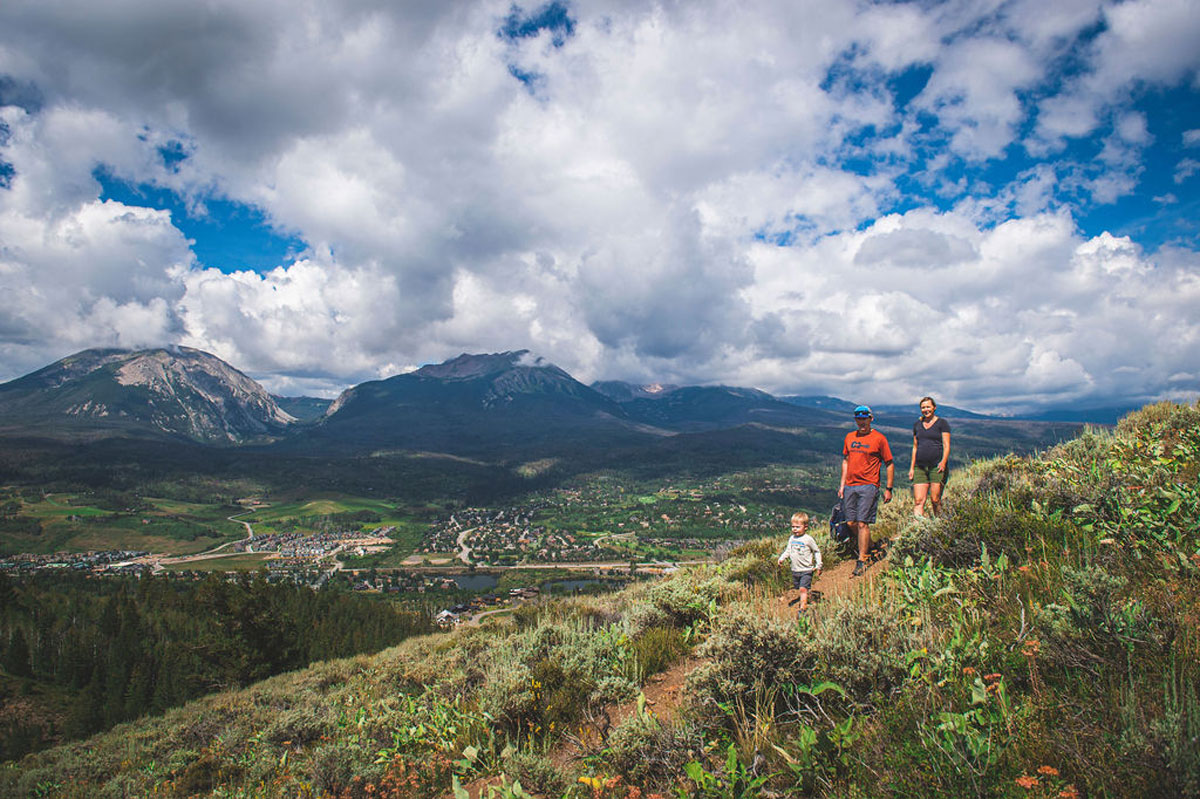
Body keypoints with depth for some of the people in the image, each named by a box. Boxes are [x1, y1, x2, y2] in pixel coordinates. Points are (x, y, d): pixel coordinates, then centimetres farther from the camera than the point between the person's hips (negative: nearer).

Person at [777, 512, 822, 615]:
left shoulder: (808, 539, -8)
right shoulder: (792, 539, 8)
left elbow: (817, 551, 0)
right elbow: (788, 550, 15)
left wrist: (818, 566, -3)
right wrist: (782, 558, -3)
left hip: (806, 570, -6)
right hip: (795, 570, 6)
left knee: (803, 589, -13)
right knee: (798, 588, 11)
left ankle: (802, 609, -14)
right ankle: (804, 601, 29)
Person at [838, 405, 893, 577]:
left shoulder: (879, 438, -2)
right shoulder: (849, 437, 13)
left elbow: (889, 464, 1)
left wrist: (888, 489, -2)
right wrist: (842, 485, 14)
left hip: (868, 486, -5)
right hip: (850, 486, 5)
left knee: (862, 523, -10)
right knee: (851, 523, 6)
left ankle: (862, 561, -2)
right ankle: (870, 546, 31)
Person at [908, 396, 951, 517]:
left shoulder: (942, 423, 3)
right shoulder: (917, 424, 16)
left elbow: (946, 445, -3)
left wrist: (943, 461, -20)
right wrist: (912, 468, 15)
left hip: (937, 466, -4)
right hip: (920, 467, 4)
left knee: (935, 500, -5)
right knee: (918, 501, -6)